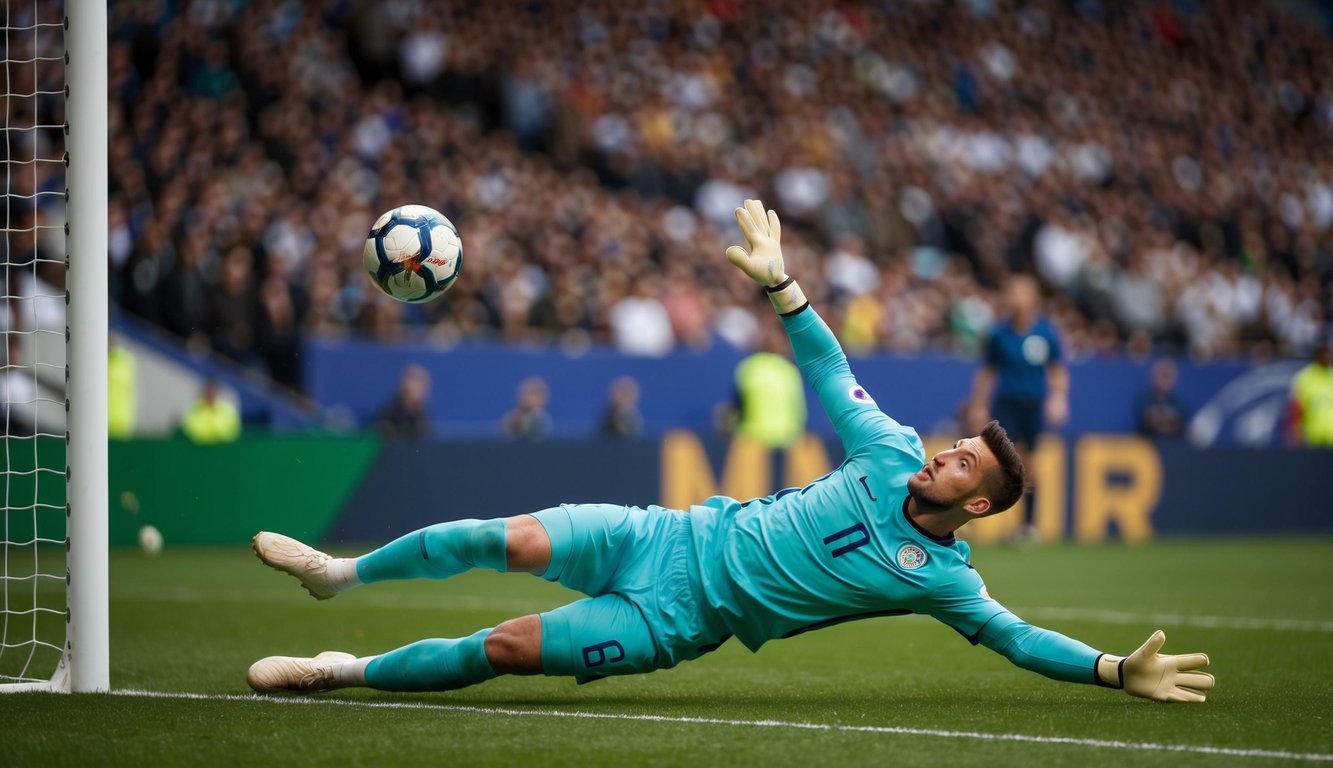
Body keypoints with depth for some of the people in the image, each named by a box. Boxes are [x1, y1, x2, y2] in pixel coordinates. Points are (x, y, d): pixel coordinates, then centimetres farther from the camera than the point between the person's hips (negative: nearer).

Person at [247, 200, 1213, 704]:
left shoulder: (940, 575, -9)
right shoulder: (894, 455, 0)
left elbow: (1020, 638, -10)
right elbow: (831, 373, 6)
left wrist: (1120, 670, -22)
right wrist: (779, 284, -1)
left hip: (678, 620, -3)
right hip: (670, 537, 3)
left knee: (506, 649, -14)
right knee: (517, 541, -12)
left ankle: (348, 671, 5)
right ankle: (342, 572, 10)